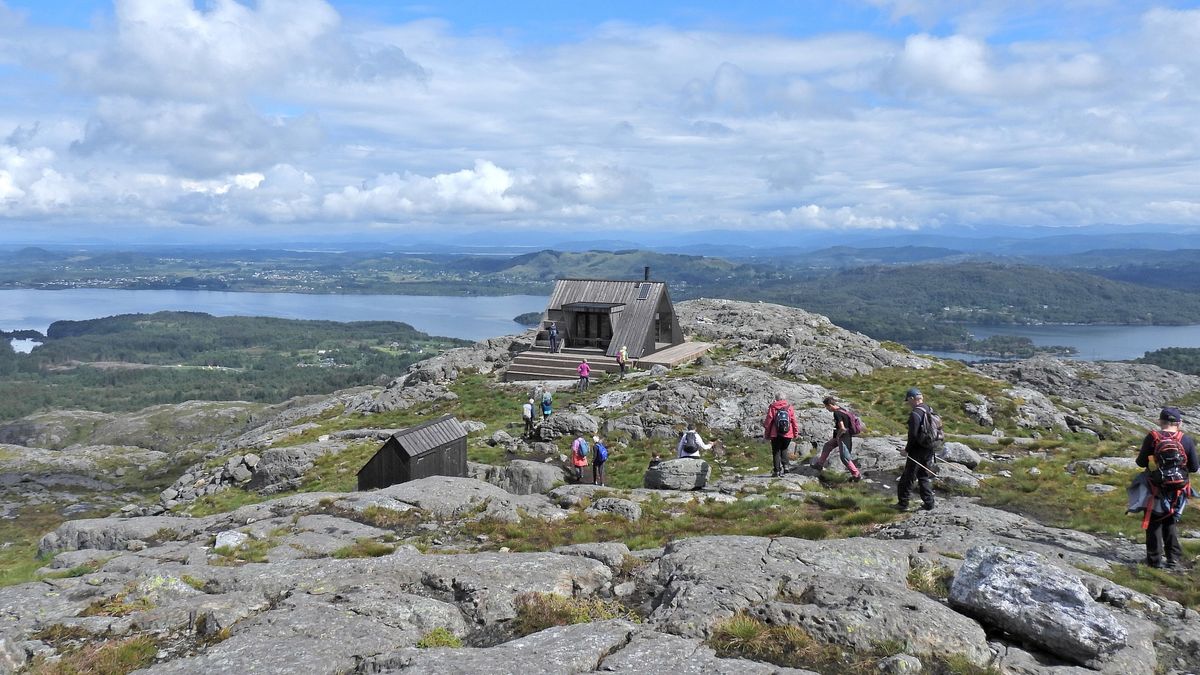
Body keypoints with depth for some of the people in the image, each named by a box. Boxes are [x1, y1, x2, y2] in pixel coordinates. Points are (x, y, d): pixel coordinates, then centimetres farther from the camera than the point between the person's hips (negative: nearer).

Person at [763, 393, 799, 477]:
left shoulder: (772, 407, -4)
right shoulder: (790, 408, 0)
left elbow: (768, 420, -2)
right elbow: (794, 421, 2)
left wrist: (767, 433, 7)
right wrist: (796, 432, 13)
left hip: (775, 434, -2)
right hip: (788, 434, 2)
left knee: (776, 451, 6)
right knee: (784, 449, 20)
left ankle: (776, 470, 3)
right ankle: (785, 466, 3)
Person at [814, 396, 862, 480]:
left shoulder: (837, 413, -24)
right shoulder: (841, 409, 5)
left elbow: (842, 428, -30)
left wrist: (837, 436, -11)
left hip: (843, 437, -10)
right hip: (840, 436, 10)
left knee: (844, 457, -5)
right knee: (827, 446, 21)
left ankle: (857, 475, 2)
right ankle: (819, 464, 35)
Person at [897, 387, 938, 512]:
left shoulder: (915, 414, -19)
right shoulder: (930, 411, 8)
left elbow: (913, 435, -22)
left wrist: (907, 449, -10)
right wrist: (933, 446, 18)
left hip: (917, 450, -8)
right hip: (930, 449, 8)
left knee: (907, 478, 3)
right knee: (925, 477, 17)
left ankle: (903, 503, 9)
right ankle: (929, 503, 18)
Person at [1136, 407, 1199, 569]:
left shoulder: (1152, 437, -10)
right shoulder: (1187, 440, -4)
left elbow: (1141, 463, -8)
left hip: (1157, 490, -2)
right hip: (1179, 490, 2)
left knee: (1154, 524, 10)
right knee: (1170, 523, 18)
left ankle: (1154, 559, 9)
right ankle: (1174, 558, 14)